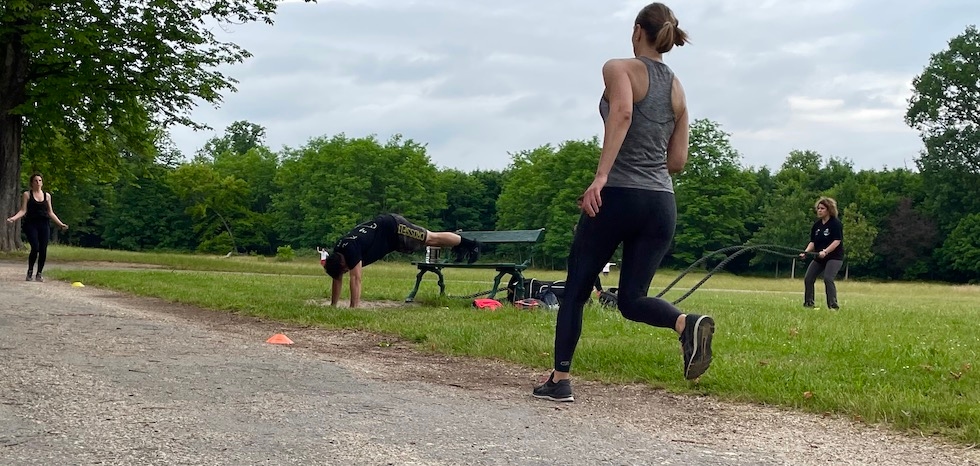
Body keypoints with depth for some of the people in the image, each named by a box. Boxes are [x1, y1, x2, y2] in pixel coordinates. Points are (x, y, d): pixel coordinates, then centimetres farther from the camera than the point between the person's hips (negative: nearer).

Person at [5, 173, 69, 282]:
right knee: (35, 248, -16)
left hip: (44, 224, 3)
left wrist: (60, 224, 14)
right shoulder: (27, 194, 6)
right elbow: (23, 210, 0)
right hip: (31, 224, -3)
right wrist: (13, 218, -15)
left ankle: (39, 274, 8)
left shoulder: (47, 195, 14)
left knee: (43, 250, -5)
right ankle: (30, 272, 2)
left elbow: (51, 213, 18)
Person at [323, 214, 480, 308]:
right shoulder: (337, 252, -9)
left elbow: (355, 279, -37)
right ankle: (460, 247, 37)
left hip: (393, 228, -7)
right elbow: (337, 280, 0)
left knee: (432, 239, 5)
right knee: (429, 240, 21)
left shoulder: (350, 250, -34)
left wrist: (354, 308, -37)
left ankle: (468, 243, 21)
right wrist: (333, 306, -2)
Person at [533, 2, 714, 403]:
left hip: (618, 196, -5)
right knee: (632, 300, 8)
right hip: (661, 203, 5)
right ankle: (688, 324, -22)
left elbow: (622, 112, -24)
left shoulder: (619, 69, -1)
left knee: (575, 290, 11)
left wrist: (601, 175, -29)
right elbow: (677, 161, 15)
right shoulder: (678, 90, 15)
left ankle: (559, 380, 12)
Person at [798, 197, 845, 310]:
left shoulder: (836, 223, -11)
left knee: (827, 278, -24)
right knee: (808, 278, 0)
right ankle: (808, 303, 11)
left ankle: (833, 305, -20)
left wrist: (825, 251, -29)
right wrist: (806, 252, -10)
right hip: (819, 258, 7)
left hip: (834, 257, -7)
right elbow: (812, 242, 8)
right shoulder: (816, 225, 9)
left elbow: (837, 241, -19)